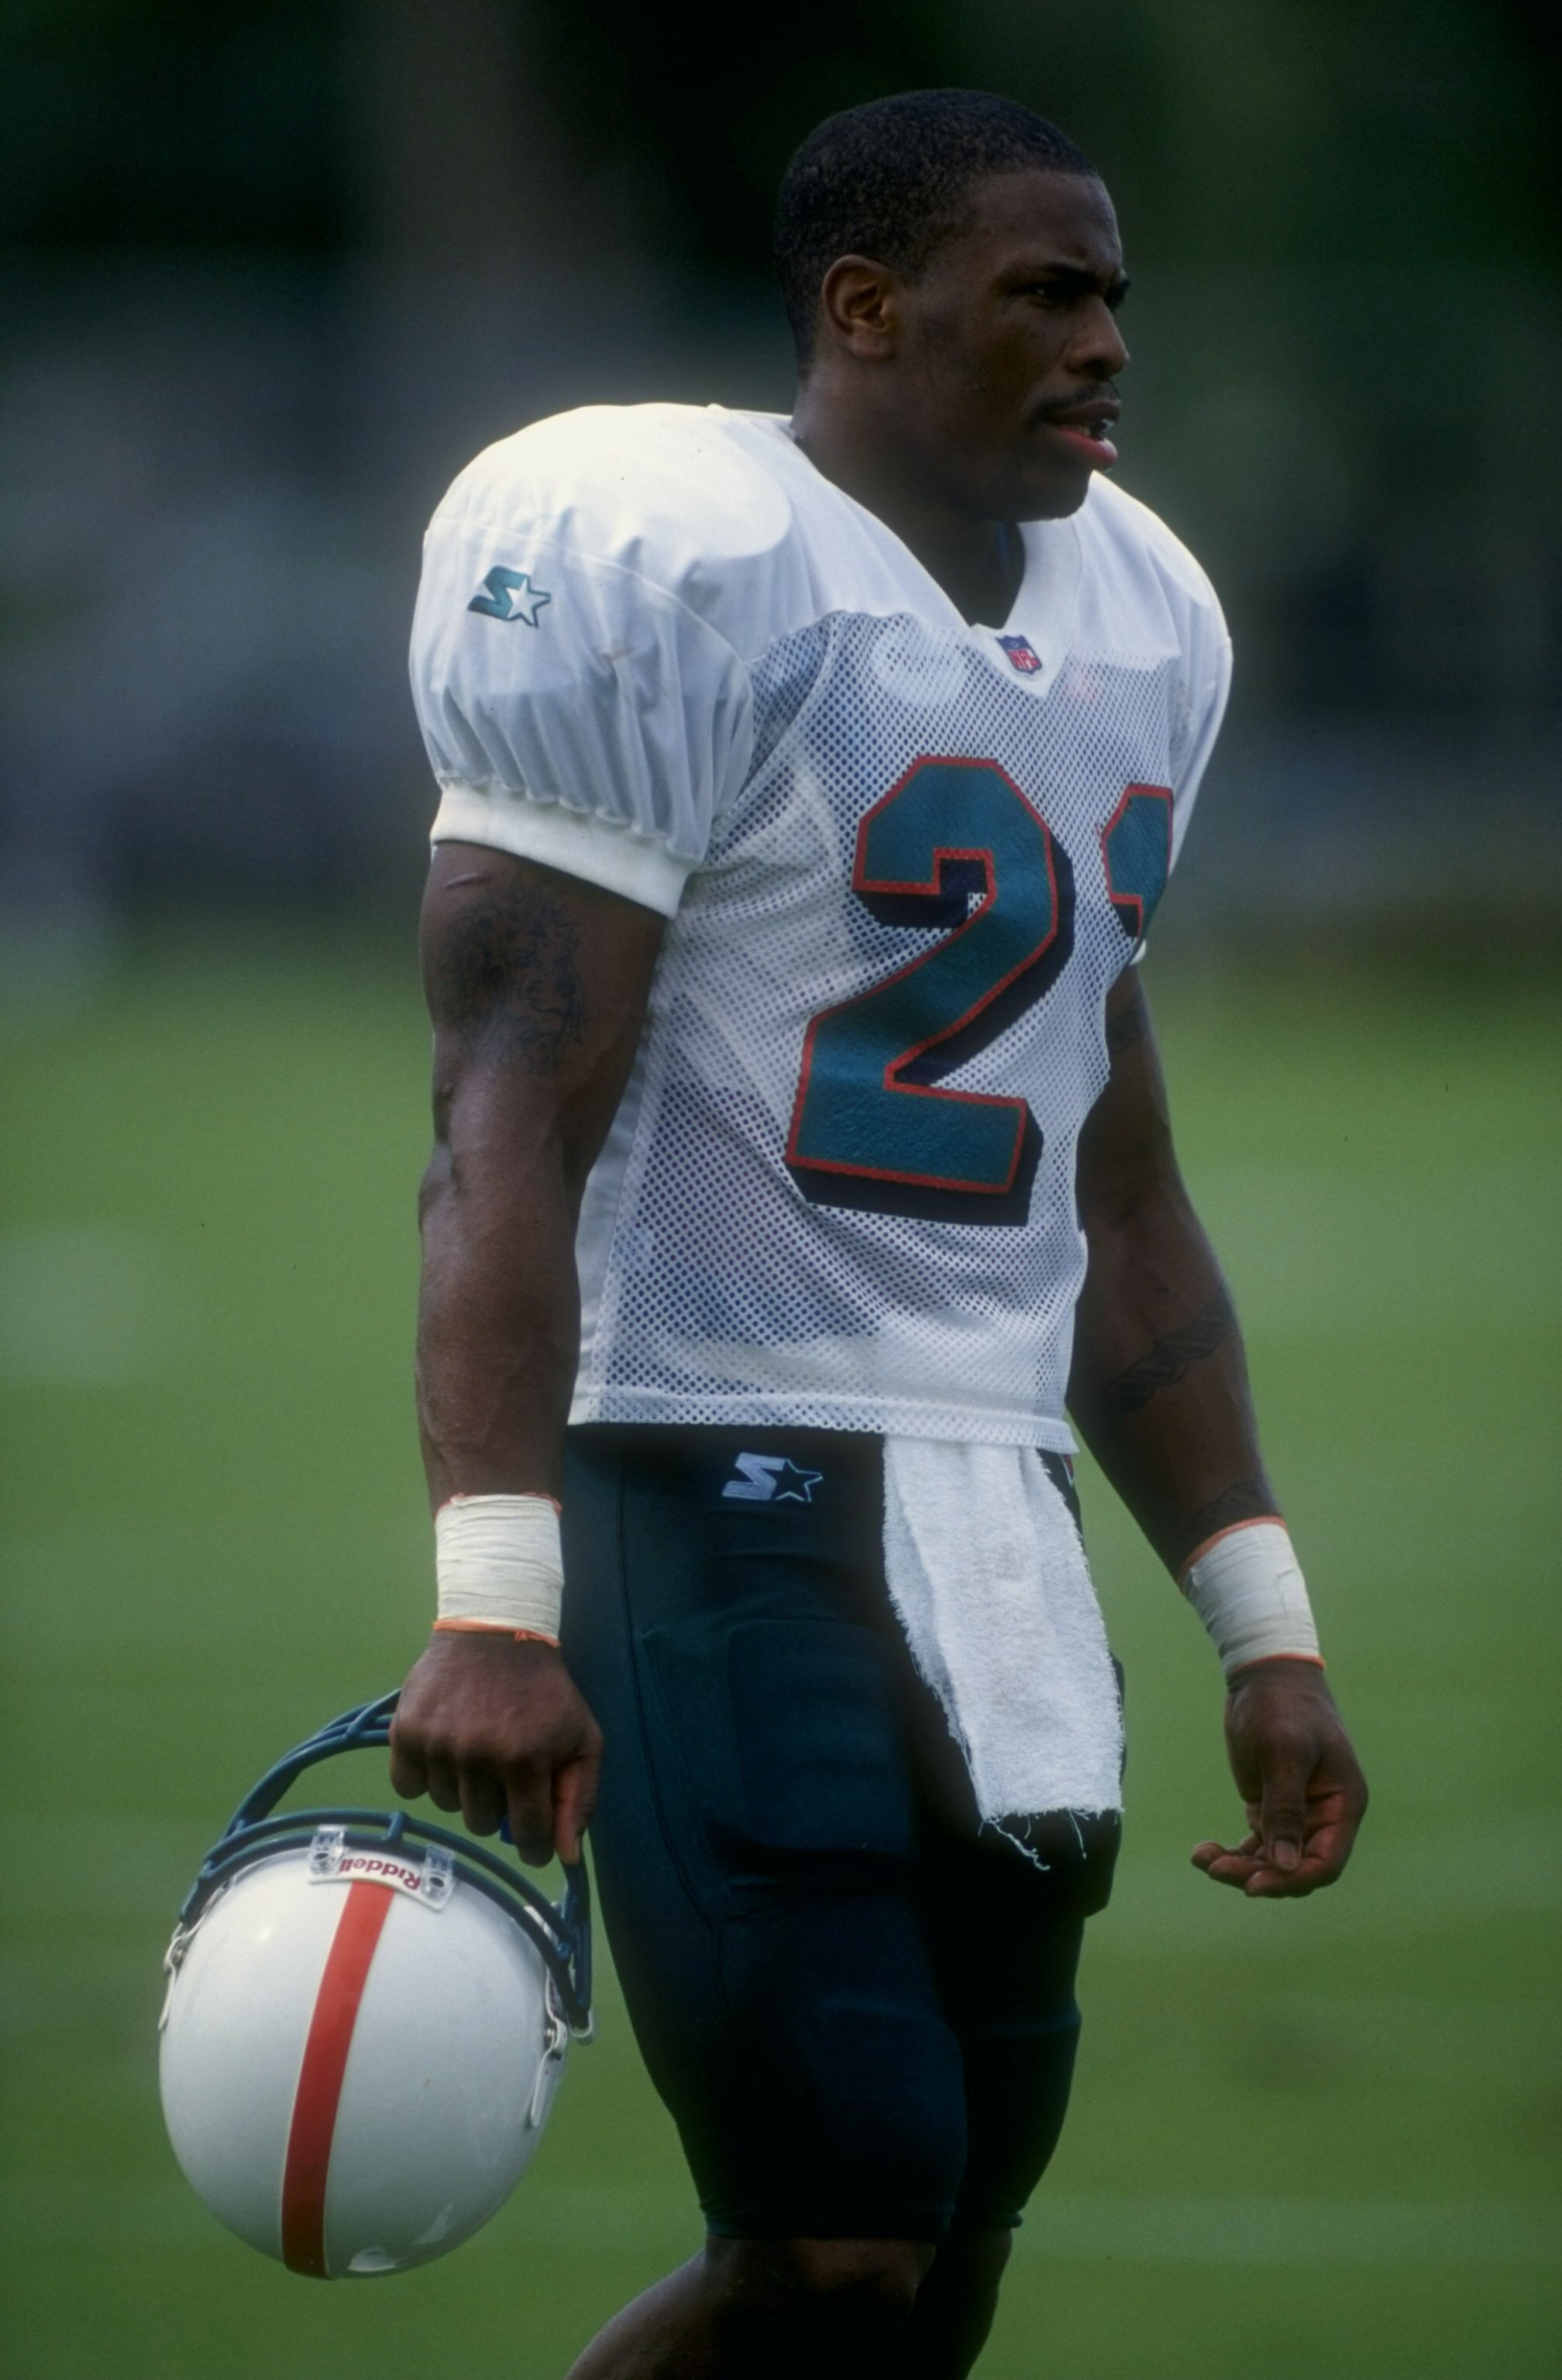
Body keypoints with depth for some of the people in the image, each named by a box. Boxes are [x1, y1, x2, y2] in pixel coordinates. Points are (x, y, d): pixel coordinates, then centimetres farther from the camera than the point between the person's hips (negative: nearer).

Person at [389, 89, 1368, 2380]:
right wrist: (493, 1606, -27)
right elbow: (512, 1124, -16)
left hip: (998, 1511, 8)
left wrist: (1267, 1630, 21)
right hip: (713, 1482, -8)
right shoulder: (679, 576, -10)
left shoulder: (1130, 623, 17)